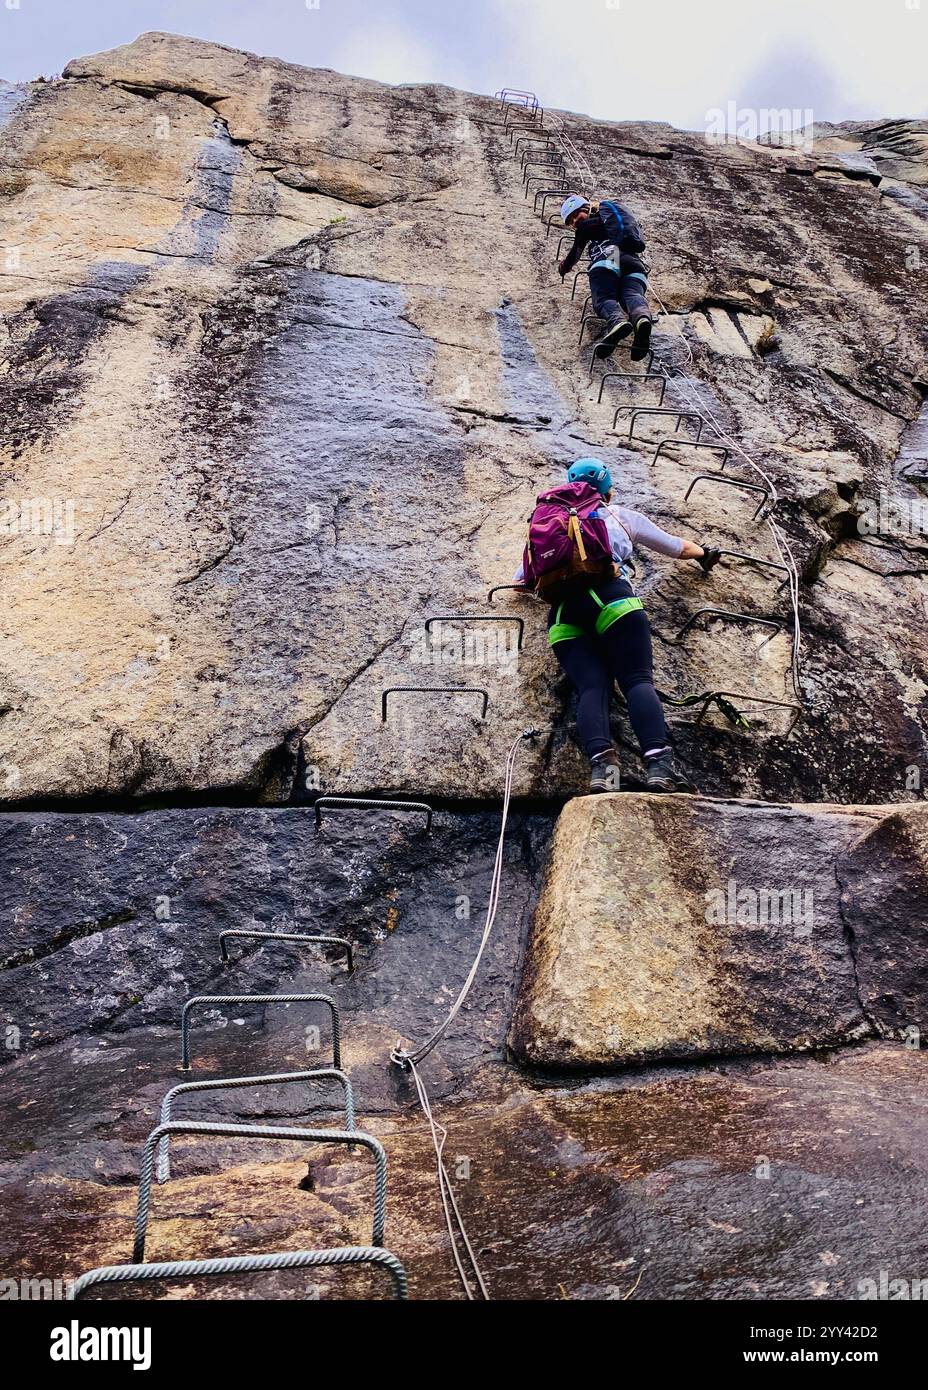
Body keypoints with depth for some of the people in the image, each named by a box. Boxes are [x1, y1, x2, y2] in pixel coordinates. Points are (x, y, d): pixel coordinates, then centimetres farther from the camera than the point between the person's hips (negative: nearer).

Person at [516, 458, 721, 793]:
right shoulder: (621, 516, 28)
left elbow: (521, 581, 34)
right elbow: (679, 548, 41)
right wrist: (704, 553, 61)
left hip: (562, 610, 3)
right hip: (610, 595, -2)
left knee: (592, 686, -9)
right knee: (638, 680, -11)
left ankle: (601, 762, -36)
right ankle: (659, 763, -33)